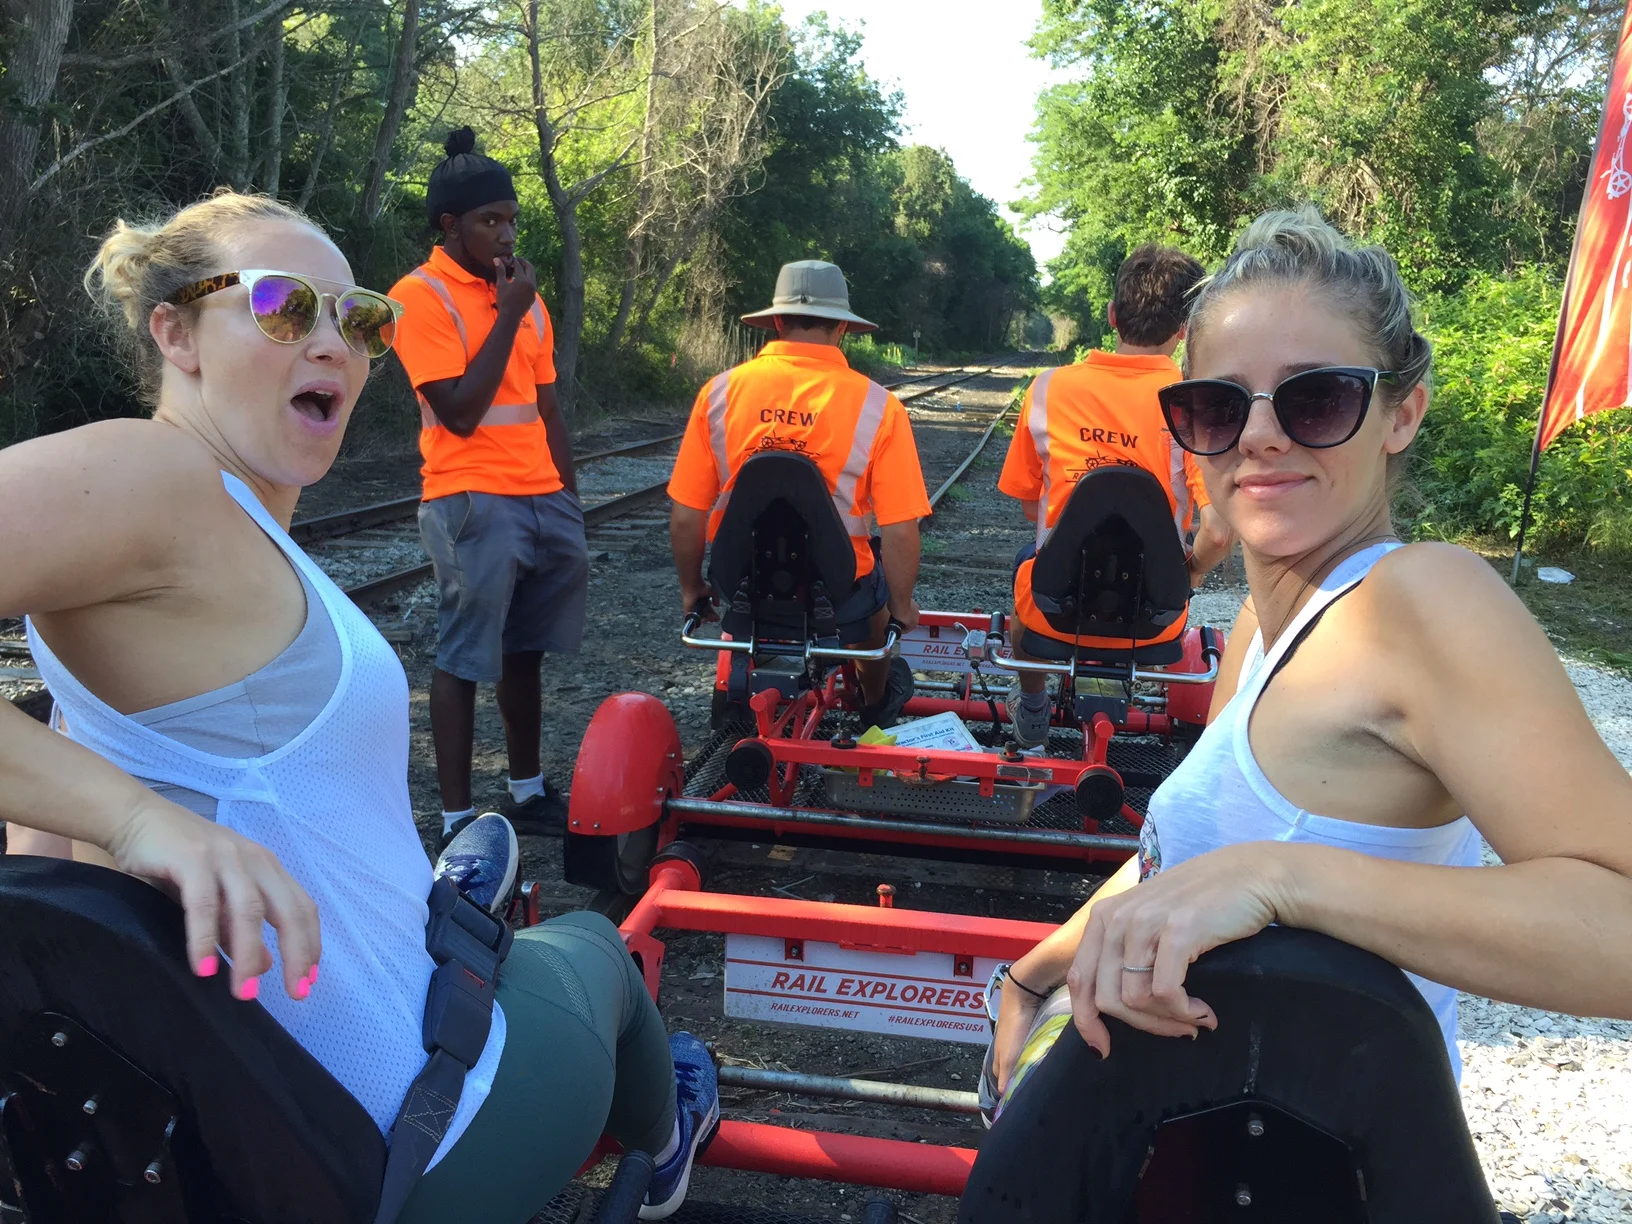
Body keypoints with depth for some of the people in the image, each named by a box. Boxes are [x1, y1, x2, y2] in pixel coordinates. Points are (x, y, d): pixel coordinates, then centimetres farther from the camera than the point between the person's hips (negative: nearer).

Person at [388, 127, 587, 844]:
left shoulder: (523, 294, 15)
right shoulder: (421, 296, -6)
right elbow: (459, 410, -15)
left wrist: (569, 500, 17)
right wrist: (509, 316, -12)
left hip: (543, 500, 7)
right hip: (475, 503, -7)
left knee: (524, 653, 14)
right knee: (464, 661, -3)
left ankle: (528, 792, 26)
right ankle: (457, 819, 3)